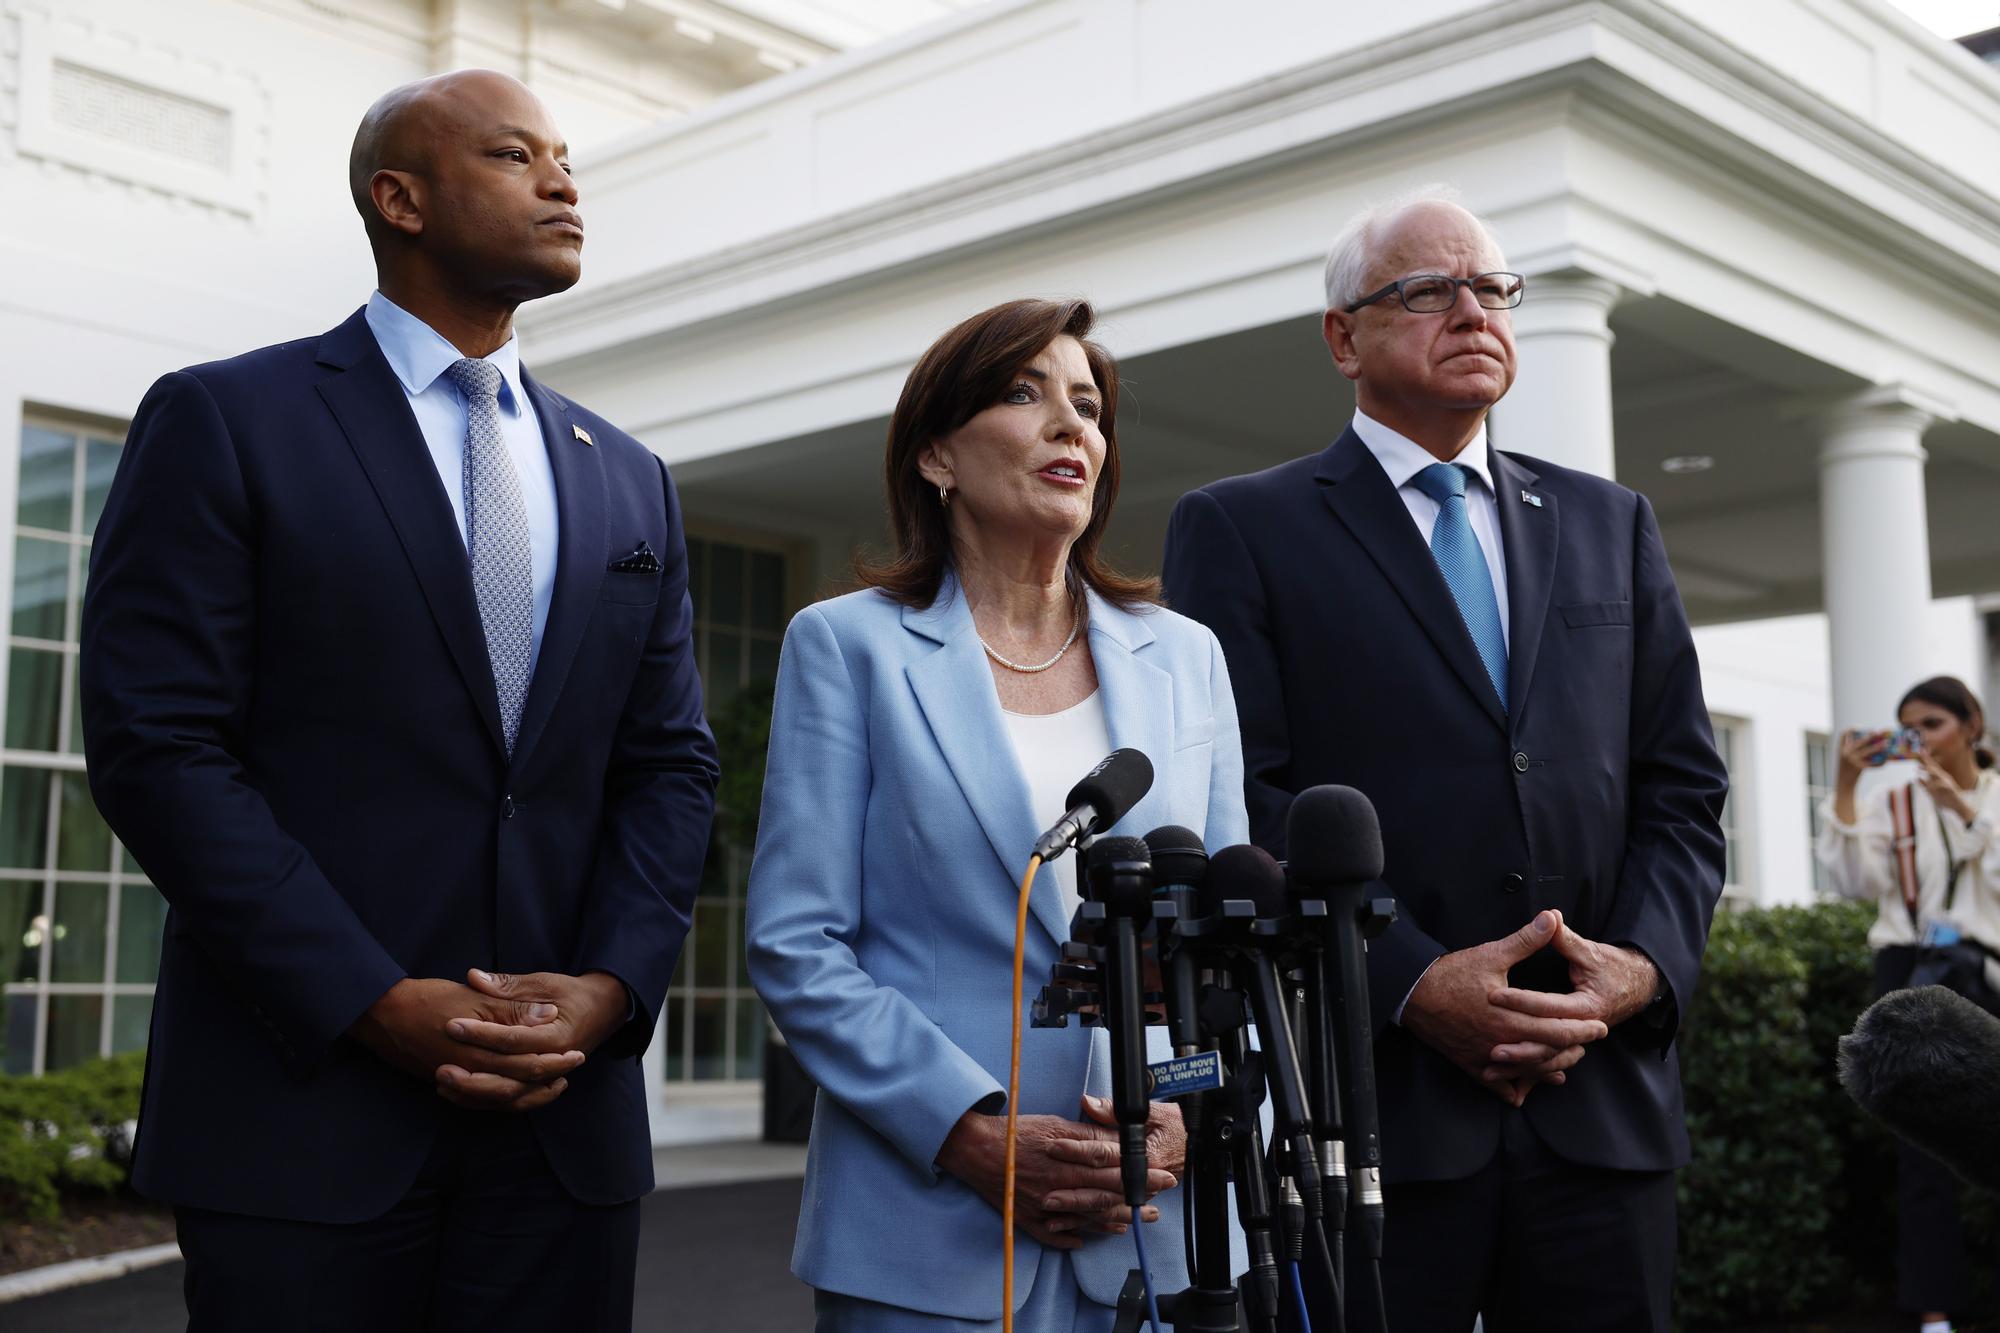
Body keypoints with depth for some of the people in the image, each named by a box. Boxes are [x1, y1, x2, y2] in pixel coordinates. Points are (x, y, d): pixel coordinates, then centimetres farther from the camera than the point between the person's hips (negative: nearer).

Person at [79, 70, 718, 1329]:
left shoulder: (629, 481, 15)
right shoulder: (225, 421, 0)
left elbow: (671, 764, 11)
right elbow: (157, 743, -8)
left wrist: (612, 988, -6)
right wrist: (375, 1005, -14)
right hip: (305, 1105, -4)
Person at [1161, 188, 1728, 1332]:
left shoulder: (1611, 525, 16)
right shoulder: (1239, 529, 3)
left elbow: (1684, 786, 12)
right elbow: (1245, 802, -6)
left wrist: (1645, 963, -5)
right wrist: (1411, 983, -15)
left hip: (1602, 1102, 4)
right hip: (1369, 1100, -4)